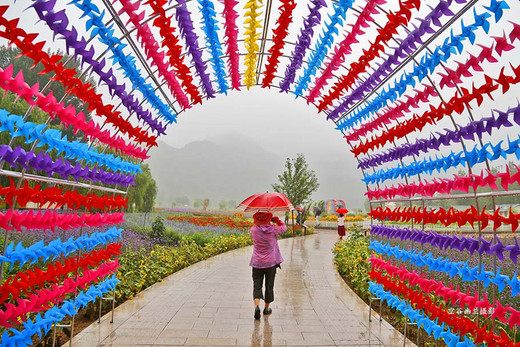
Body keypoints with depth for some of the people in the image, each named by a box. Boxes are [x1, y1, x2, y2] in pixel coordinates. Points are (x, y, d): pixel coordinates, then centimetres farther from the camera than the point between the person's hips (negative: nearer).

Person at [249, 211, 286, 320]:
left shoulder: (253, 230, -7)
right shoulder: (272, 229, -10)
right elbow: (284, 227, 8)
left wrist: (259, 223, 13)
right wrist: (276, 220, 10)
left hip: (257, 263, 1)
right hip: (270, 262, -1)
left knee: (257, 285, 5)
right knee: (269, 286, 13)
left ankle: (256, 306, -16)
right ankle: (266, 308, 23)